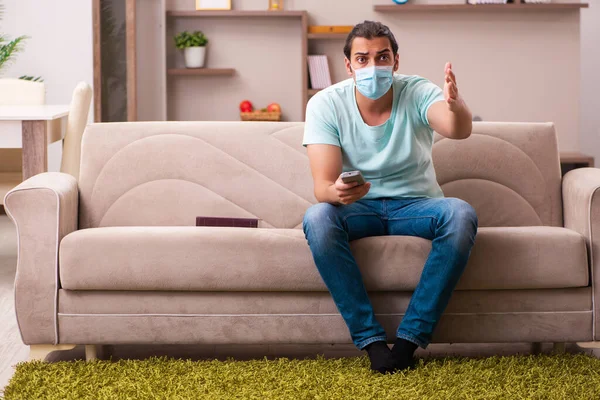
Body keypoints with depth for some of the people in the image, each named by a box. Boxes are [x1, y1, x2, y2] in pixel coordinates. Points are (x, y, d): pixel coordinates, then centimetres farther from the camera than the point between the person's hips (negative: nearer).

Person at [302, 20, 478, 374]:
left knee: (461, 215, -32)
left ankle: (411, 337, -25)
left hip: (416, 204, 0)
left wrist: (456, 106, -58)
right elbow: (322, 186, -20)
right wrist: (337, 192, -45)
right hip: (358, 208, 0)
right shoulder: (325, 105, -12)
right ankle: (370, 339, -26)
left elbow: (459, 130, -34)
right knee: (316, 218, -33)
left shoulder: (417, 93, -12)